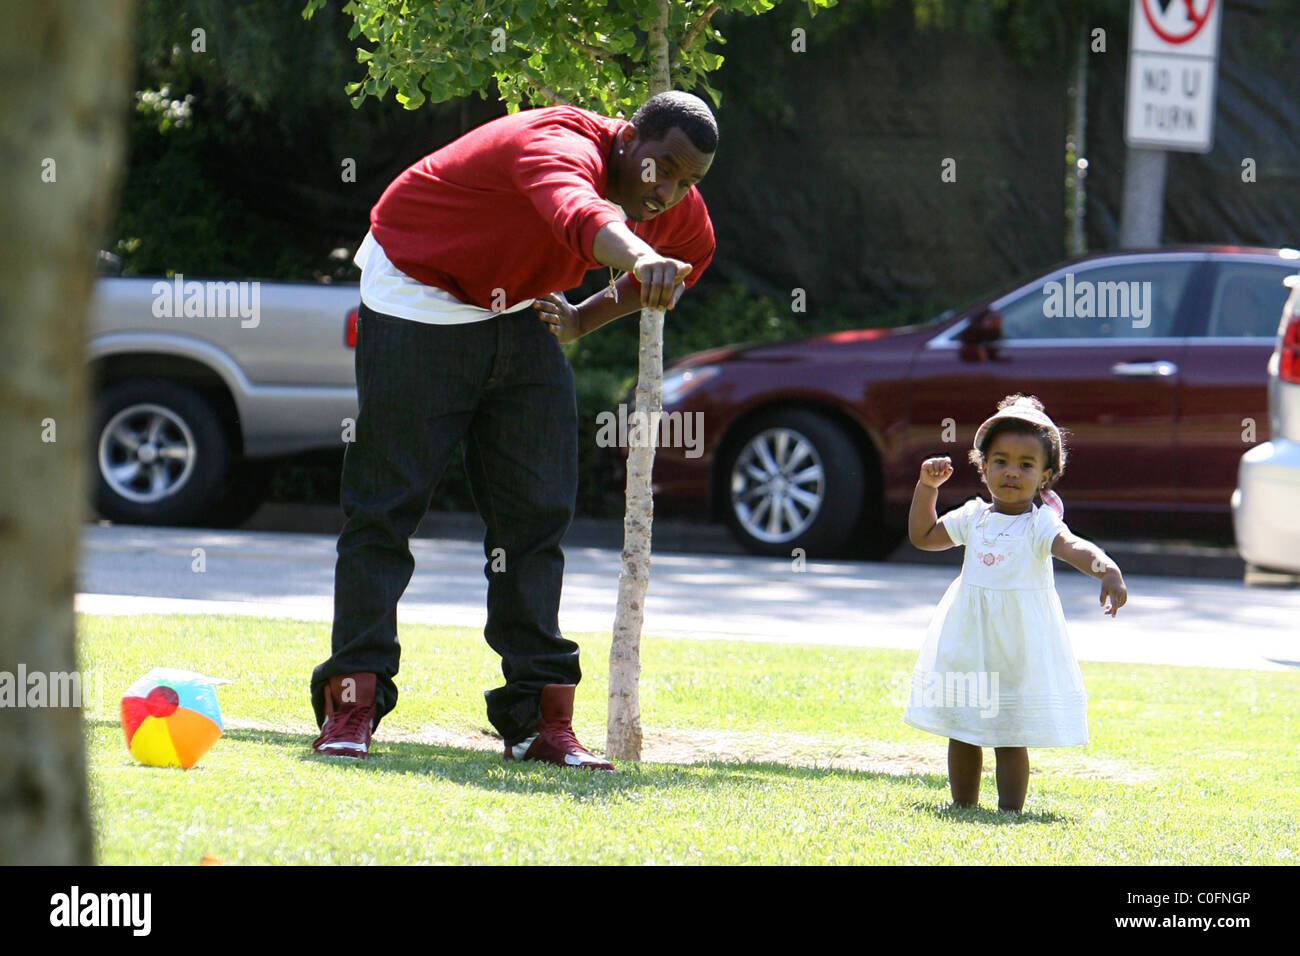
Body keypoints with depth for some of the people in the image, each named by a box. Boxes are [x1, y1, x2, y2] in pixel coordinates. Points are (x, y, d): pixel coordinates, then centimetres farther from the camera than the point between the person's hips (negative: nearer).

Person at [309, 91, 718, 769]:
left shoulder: (683, 220, -10)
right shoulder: (561, 146, -35)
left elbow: (688, 253, 14)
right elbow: (579, 216, -58)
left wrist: (585, 320, -1)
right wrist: (640, 257, -81)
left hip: (520, 315, 7)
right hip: (416, 299, -7)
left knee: (537, 511, 0)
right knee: (387, 503, -7)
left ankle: (539, 717, 3)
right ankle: (352, 700, -1)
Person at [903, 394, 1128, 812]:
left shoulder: (1040, 524, -11)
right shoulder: (974, 518, 6)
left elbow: (1075, 548, -30)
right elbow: (923, 536, 19)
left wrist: (1107, 570, -50)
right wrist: (927, 487, 9)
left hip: (1018, 645, -5)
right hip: (968, 640, 5)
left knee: (1011, 735, -1)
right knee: (961, 729, 12)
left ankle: (1010, 810, 7)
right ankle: (963, 806, 24)